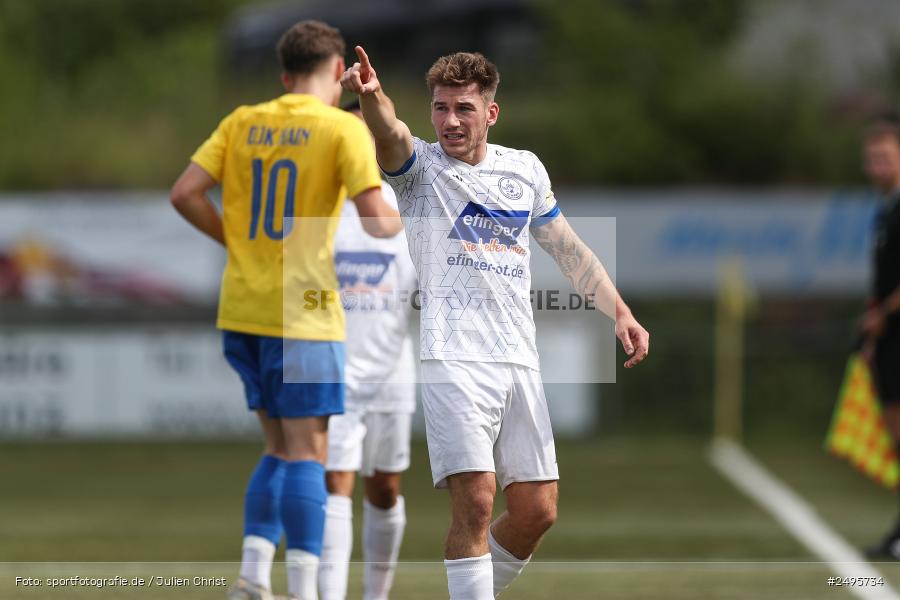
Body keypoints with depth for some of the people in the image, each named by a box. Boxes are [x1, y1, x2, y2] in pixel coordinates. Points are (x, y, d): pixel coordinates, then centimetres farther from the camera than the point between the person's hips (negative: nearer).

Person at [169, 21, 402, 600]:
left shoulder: (242, 123, 8)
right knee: (307, 451, -2)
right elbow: (377, 220, -14)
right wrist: (400, 220, 9)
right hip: (303, 312, -5)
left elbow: (185, 194, 2)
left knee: (281, 448, 16)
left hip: (242, 308, 5)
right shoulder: (343, 128, -7)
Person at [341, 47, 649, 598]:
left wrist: (619, 311, 14)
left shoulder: (527, 170, 14)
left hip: (520, 360, 5)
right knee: (475, 500, -18)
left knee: (537, 511, 3)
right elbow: (391, 137, -23)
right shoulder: (421, 167, 0)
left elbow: (569, 249, 25)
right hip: (455, 358, -5)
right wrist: (372, 98, -46)